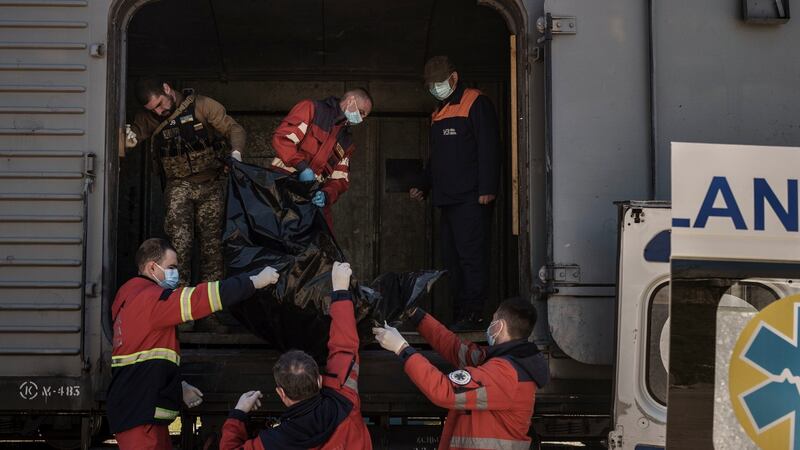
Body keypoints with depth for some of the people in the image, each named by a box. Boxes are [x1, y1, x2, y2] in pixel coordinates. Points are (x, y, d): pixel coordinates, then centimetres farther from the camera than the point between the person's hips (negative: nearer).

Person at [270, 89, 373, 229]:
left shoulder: (346, 142, 23)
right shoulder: (311, 109, 2)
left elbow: (340, 179, 13)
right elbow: (281, 138, -11)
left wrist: (327, 195, -10)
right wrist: (302, 166, -22)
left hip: (314, 197, 7)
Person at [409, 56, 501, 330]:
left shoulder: (476, 104, -3)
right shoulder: (438, 114, 23)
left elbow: (489, 148, -11)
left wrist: (487, 189, -18)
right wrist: (424, 187, 21)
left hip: (471, 198, -9)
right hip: (447, 199, 9)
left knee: (471, 256, -11)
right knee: (452, 258, 6)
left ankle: (473, 315, -10)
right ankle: (461, 314, 9)